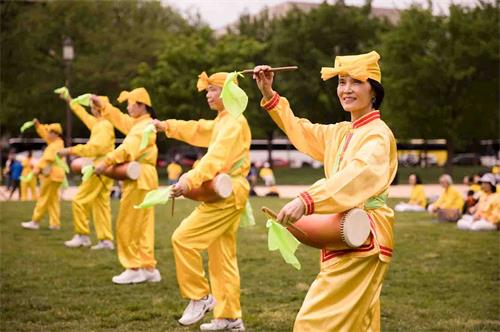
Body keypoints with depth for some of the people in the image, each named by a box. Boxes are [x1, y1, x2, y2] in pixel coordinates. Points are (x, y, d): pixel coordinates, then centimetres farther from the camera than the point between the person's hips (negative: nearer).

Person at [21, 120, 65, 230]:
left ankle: (35, 222, 0)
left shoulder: (56, 146, -17)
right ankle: (55, 223, 9)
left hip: (51, 175, -10)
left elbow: (48, 158, -30)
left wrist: (38, 167, -39)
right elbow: (44, 134, 25)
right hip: (53, 175, 10)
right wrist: (38, 125, 14)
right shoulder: (57, 143, 14)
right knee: (53, 200, 10)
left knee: (44, 199, -5)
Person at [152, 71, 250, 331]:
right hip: (224, 194, 11)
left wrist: (190, 181, -36)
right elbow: (198, 130, 33)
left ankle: (199, 296, -4)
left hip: (226, 194, -11)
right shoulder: (222, 121, 19)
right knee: (222, 257, 10)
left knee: (183, 239, -13)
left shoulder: (233, 122, -13)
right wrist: (167, 126, 25)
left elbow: (217, 157, -26)